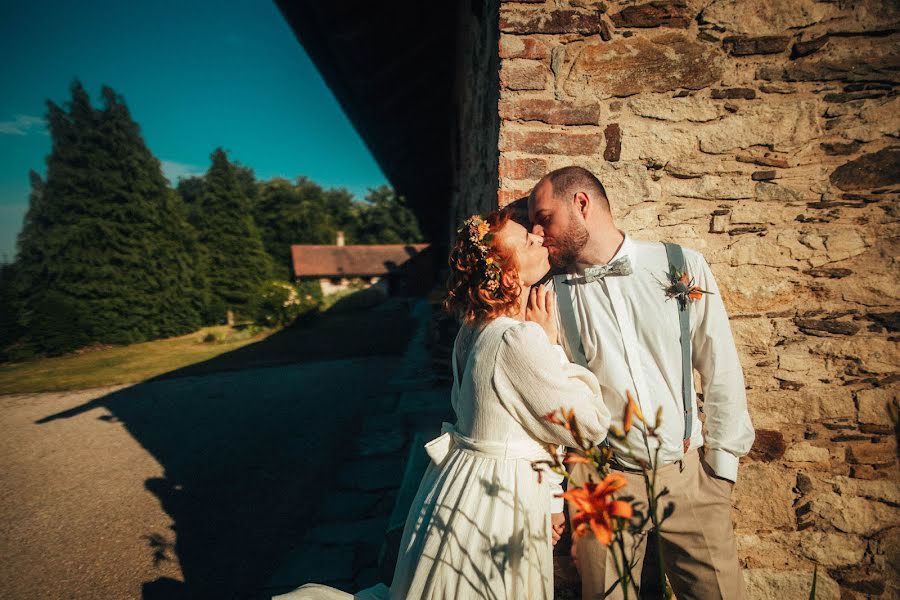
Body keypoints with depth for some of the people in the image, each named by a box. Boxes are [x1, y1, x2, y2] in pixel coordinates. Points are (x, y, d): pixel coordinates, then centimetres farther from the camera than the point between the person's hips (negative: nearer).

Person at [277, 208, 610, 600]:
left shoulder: (475, 330, 3)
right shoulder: (521, 340, -25)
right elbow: (591, 426, -15)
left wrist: (547, 498, 16)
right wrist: (551, 344, -10)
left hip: (462, 480, 9)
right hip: (496, 502, -9)